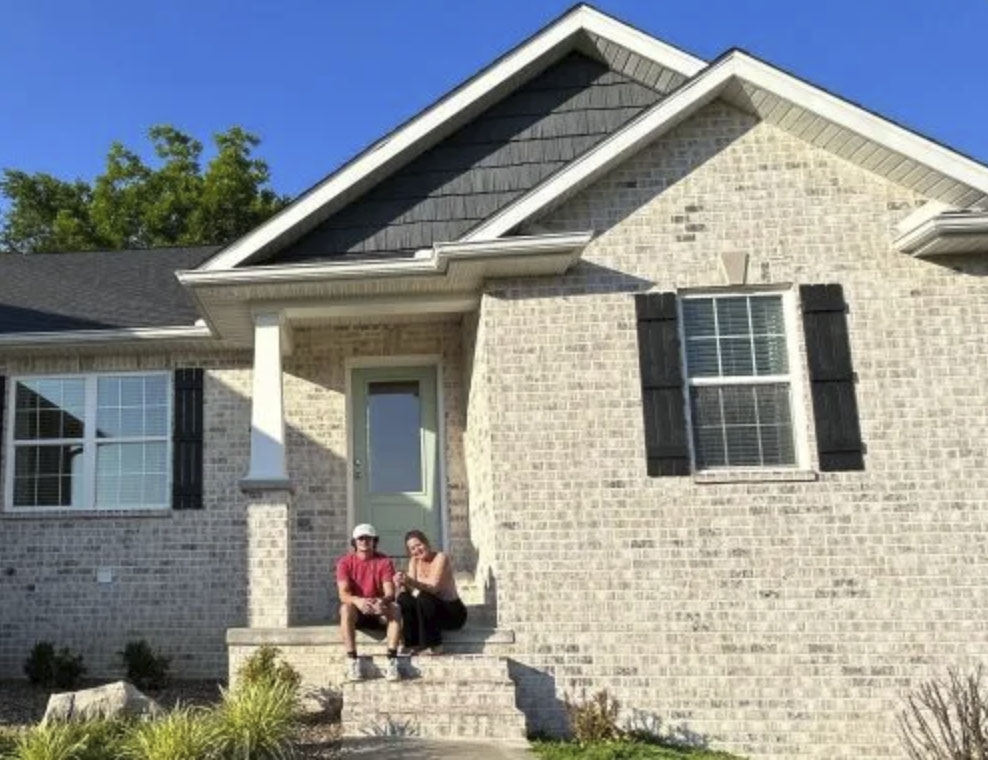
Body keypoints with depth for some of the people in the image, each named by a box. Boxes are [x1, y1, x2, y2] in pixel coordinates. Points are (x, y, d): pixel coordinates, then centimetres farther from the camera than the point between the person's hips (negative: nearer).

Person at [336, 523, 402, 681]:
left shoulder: (384, 561, -3)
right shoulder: (345, 561, -5)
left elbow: (390, 592, -14)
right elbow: (343, 594, -17)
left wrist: (383, 601, -40)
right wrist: (357, 600, -41)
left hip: (378, 611, 1)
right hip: (356, 611, -1)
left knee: (395, 608, -30)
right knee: (346, 608, -34)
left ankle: (392, 660, -34)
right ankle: (352, 661, -35)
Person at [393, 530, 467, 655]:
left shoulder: (440, 558, -15)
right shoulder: (414, 562, 3)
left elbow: (433, 587, -30)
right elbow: (411, 589, -9)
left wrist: (411, 581, -43)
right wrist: (402, 584, -30)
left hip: (452, 612, -5)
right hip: (430, 609, 5)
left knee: (423, 597, -31)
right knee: (404, 598, -19)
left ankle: (434, 646, -20)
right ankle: (415, 644, -14)